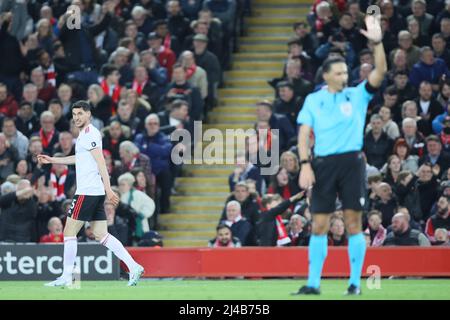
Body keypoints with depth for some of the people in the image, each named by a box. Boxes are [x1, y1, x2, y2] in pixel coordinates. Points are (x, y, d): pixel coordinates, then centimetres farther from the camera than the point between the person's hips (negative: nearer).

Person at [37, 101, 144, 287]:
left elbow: (100, 162, -19)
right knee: (101, 235, 6)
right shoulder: (85, 134, 20)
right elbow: (79, 158, 36)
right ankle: (134, 267, -2)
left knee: (69, 232, -3)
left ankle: (66, 277, 0)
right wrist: (51, 160, 39)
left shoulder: (89, 134, -10)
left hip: (87, 193, -9)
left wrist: (108, 189, -26)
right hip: (96, 193, 9)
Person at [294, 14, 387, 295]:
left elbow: (381, 72, -4)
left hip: (351, 161, -1)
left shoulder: (357, 95, 7)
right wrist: (305, 165, -9)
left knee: (353, 222, -1)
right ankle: (313, 283, 6)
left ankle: (355, 282, 4)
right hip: (323, 164, 1)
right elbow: (304, 133, 4)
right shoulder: (313, 101, 8)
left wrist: (377, 42, -17)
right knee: (319, 224, 1)